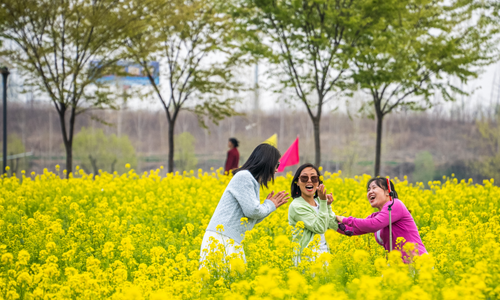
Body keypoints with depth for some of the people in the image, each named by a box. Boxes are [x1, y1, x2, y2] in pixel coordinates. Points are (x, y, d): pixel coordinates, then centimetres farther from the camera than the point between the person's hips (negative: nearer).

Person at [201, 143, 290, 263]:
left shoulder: (253, 182, 19)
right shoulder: (243, 177, -9)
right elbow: (252, 211, -15)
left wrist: (270, 205, 17)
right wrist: (269, 206, 4)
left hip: (233, 243, 9)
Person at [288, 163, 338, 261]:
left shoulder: (318, 201, 11)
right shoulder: (297, 206, -11)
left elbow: (335, 226, 9)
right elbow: (320, 228, -16)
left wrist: (328, 205, 0)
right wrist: (323, 202, -19)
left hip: (324, 253, 7)